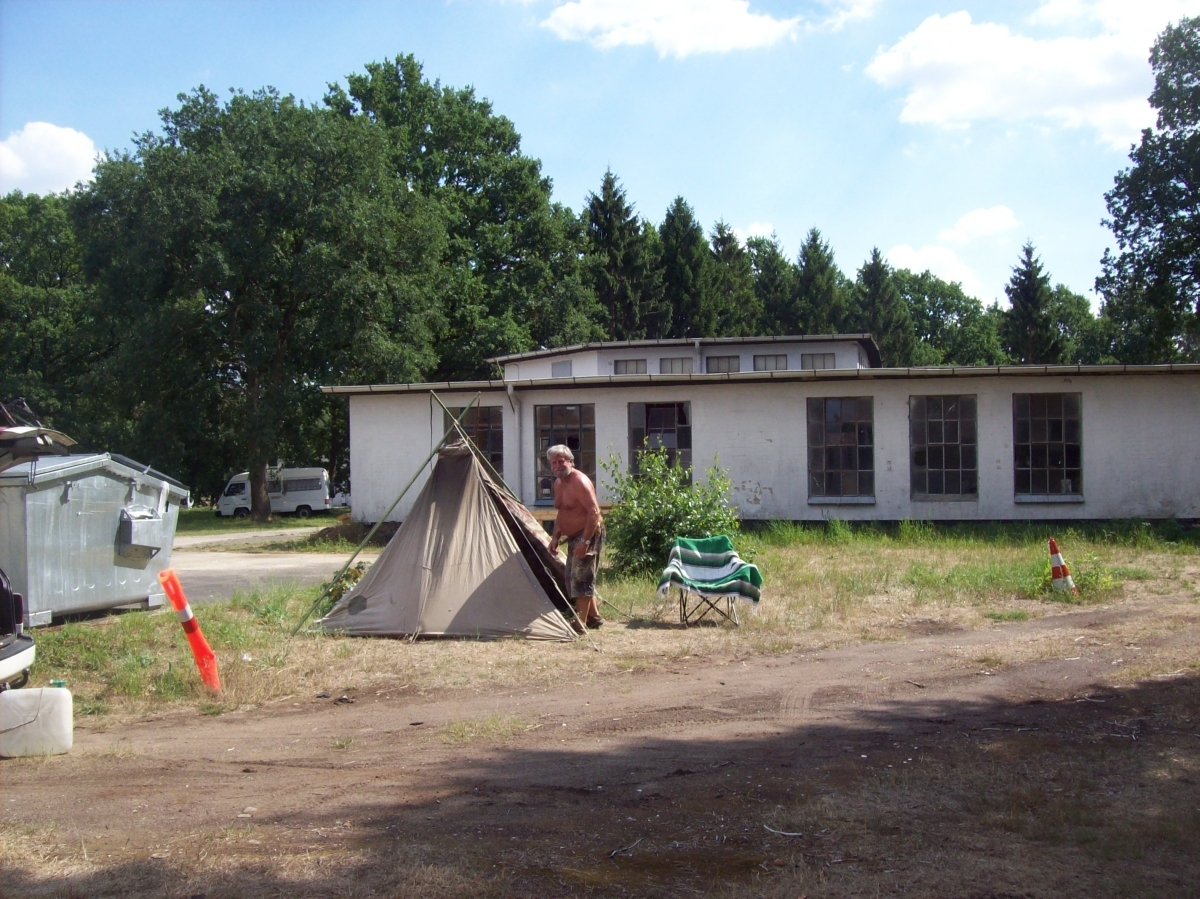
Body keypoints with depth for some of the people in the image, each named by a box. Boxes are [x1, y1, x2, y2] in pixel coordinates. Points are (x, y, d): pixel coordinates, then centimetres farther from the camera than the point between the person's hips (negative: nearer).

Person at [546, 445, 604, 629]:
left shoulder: (580, 482, -19)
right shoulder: (558, 483, 11)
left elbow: (594, 512, -25)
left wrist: (585, 541, -28)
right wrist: (555, 536, 13)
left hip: (589, 534, -10)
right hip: (573, 536, 10)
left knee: (580, 578, -12)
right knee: (573, 578, 15)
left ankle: (581, 623, -8)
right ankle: (594, 616, 26)